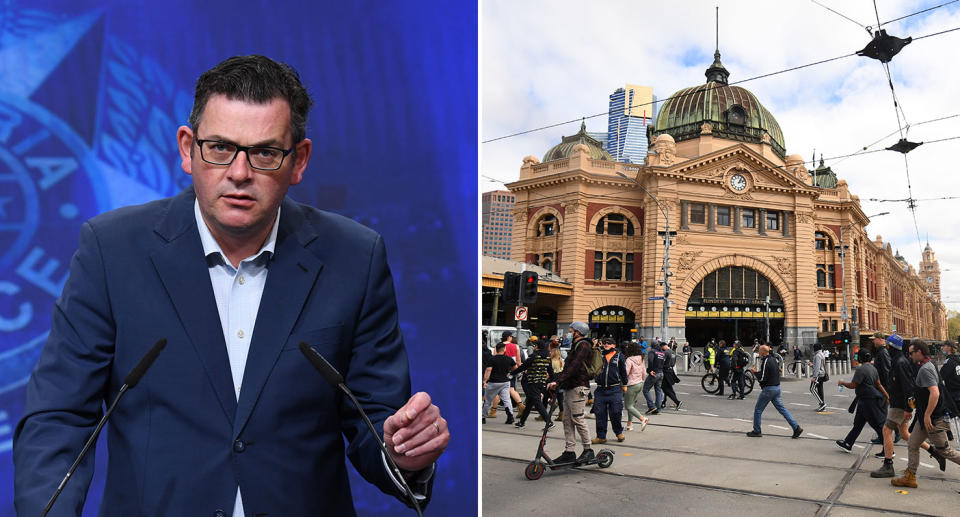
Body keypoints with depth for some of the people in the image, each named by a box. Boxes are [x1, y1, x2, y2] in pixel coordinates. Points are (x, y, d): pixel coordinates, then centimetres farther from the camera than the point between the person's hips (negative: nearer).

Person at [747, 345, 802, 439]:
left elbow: (762, 378, -21)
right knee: (782, 408, 11)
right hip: (777, 387, 9)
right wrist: (759, 371, 15)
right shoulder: (773, 359, 10)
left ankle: (756, 431, 9)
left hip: (768, 389, -9)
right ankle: (796, 427, 3)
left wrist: (755, 372, -4)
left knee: (758, 410, 3)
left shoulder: (765, 362, -18)